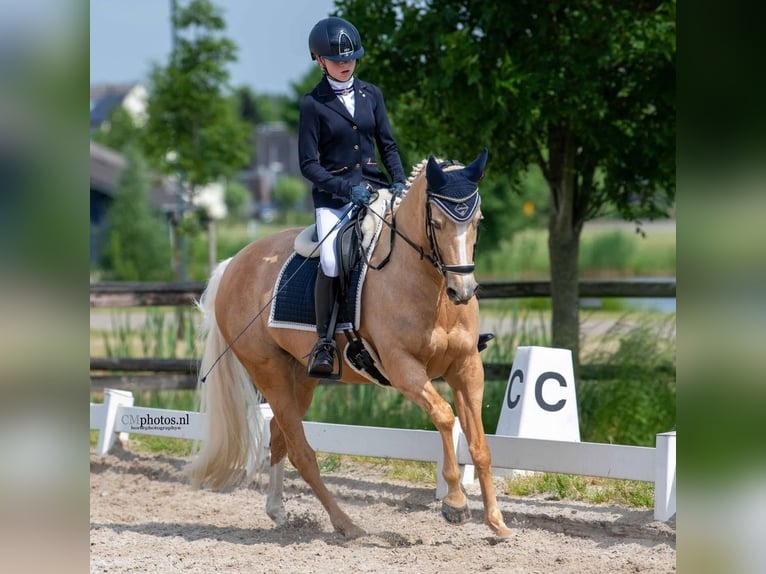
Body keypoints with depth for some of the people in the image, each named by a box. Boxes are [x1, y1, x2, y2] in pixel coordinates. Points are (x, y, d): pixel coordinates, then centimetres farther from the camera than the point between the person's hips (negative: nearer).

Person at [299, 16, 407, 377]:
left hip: (374, 188, 4)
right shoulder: (313, 104, -1)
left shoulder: (371, 95, 11)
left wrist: (399, 183, -4)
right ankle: (323, 344, -15)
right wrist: (346, 188, -17)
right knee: (330, 262, -28)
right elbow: (308, 164, -4)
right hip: (333, 195, -4)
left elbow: (388, 145, 14)